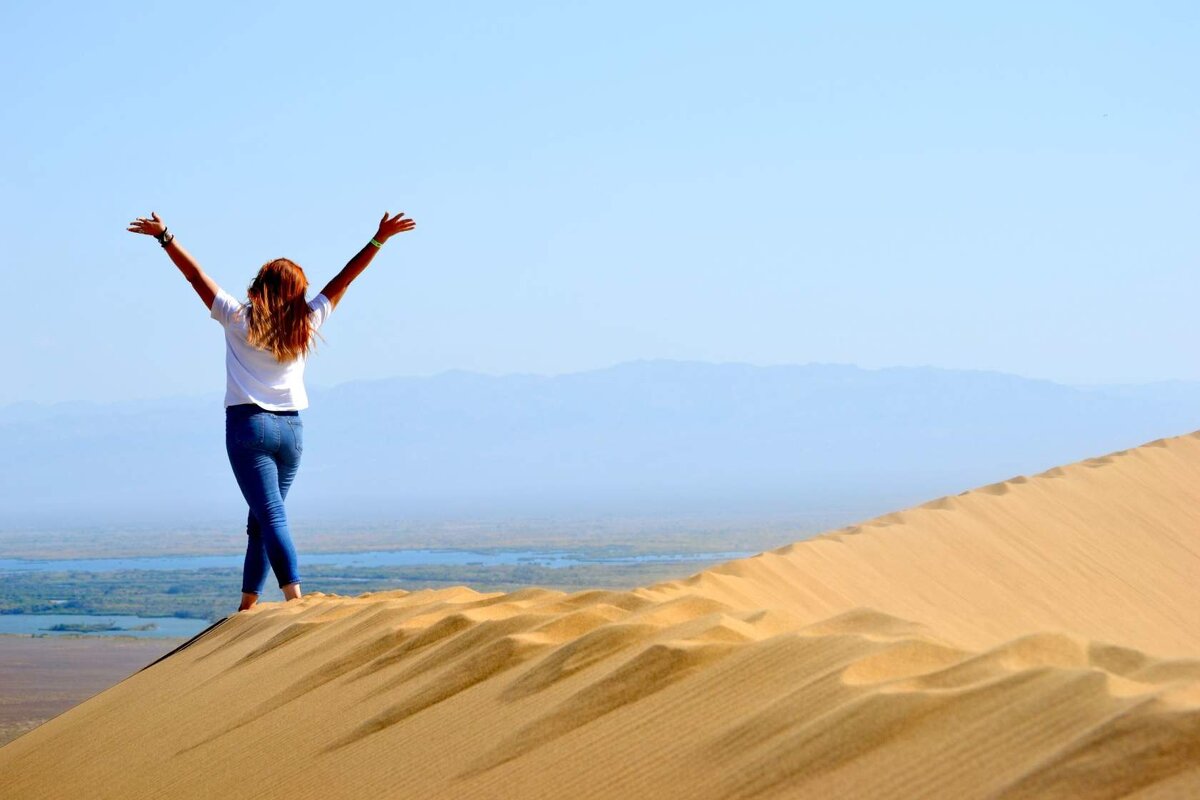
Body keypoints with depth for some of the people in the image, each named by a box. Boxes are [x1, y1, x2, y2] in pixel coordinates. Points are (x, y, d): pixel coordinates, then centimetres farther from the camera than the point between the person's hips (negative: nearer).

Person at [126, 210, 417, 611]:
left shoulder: (238, 319, -2)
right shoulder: (306, 323, 5)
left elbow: (196, 274, 1)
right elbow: (344, 279, 10)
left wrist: (164, 236, 7)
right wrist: (378, 239, 14)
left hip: (249, 424, -4)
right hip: (291, 429, 4)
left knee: (271, 517, -13)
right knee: (261, 521, 14)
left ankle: (295, 600, -26)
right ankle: (247, 606, 17)